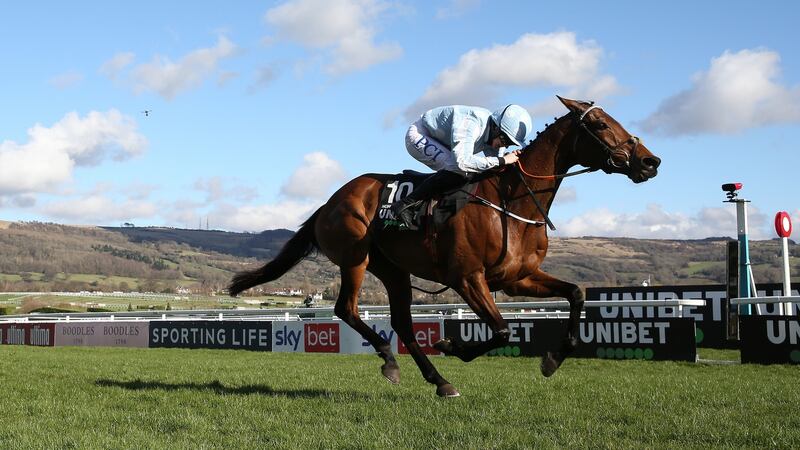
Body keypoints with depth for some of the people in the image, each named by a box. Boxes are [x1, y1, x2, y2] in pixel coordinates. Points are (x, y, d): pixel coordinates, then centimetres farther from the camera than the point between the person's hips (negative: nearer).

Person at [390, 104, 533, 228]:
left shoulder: (494, 135, -9)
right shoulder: (470, 123, -36)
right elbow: (462, 162, -47)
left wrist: (511, 161, -23)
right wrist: (501, 160, -42)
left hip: (439, 141, 9)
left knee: (473, 174, -2)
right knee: (457, 170, -28)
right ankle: (405, 205, -26)